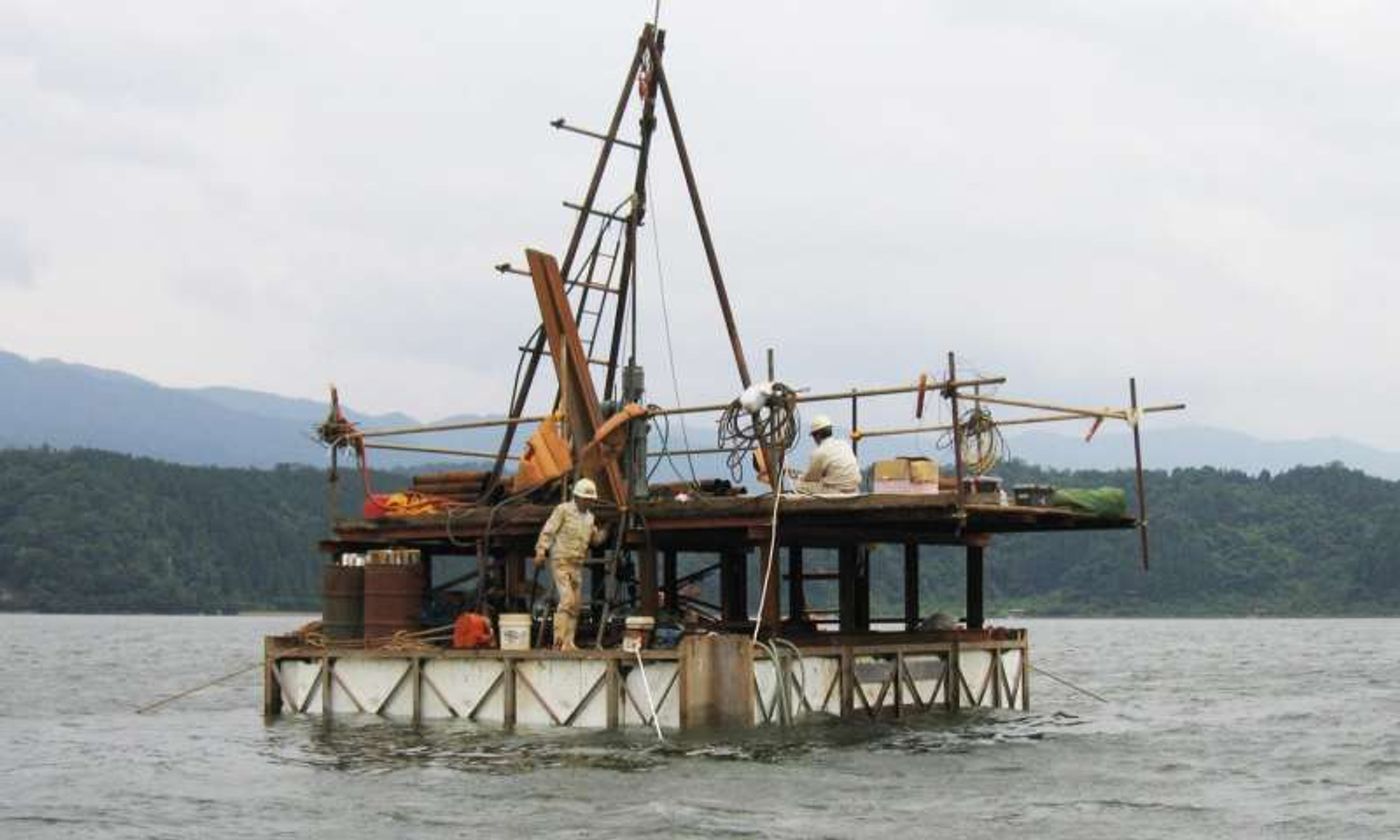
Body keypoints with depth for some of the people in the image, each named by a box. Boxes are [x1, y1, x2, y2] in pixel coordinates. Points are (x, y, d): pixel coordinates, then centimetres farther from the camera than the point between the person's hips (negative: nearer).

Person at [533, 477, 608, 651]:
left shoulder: (589, 517, 16)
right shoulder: (563, 510, -4)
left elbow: (595, 539, 23)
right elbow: (548, 532, -8)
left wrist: (603, 533, 1)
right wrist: (541, 552, -18)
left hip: (577, 565, 7)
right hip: (561, 561, -7)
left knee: (575, 605, 4)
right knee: (567, 599, -19)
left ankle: (568, 643, 7)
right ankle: (559, 640, -20)